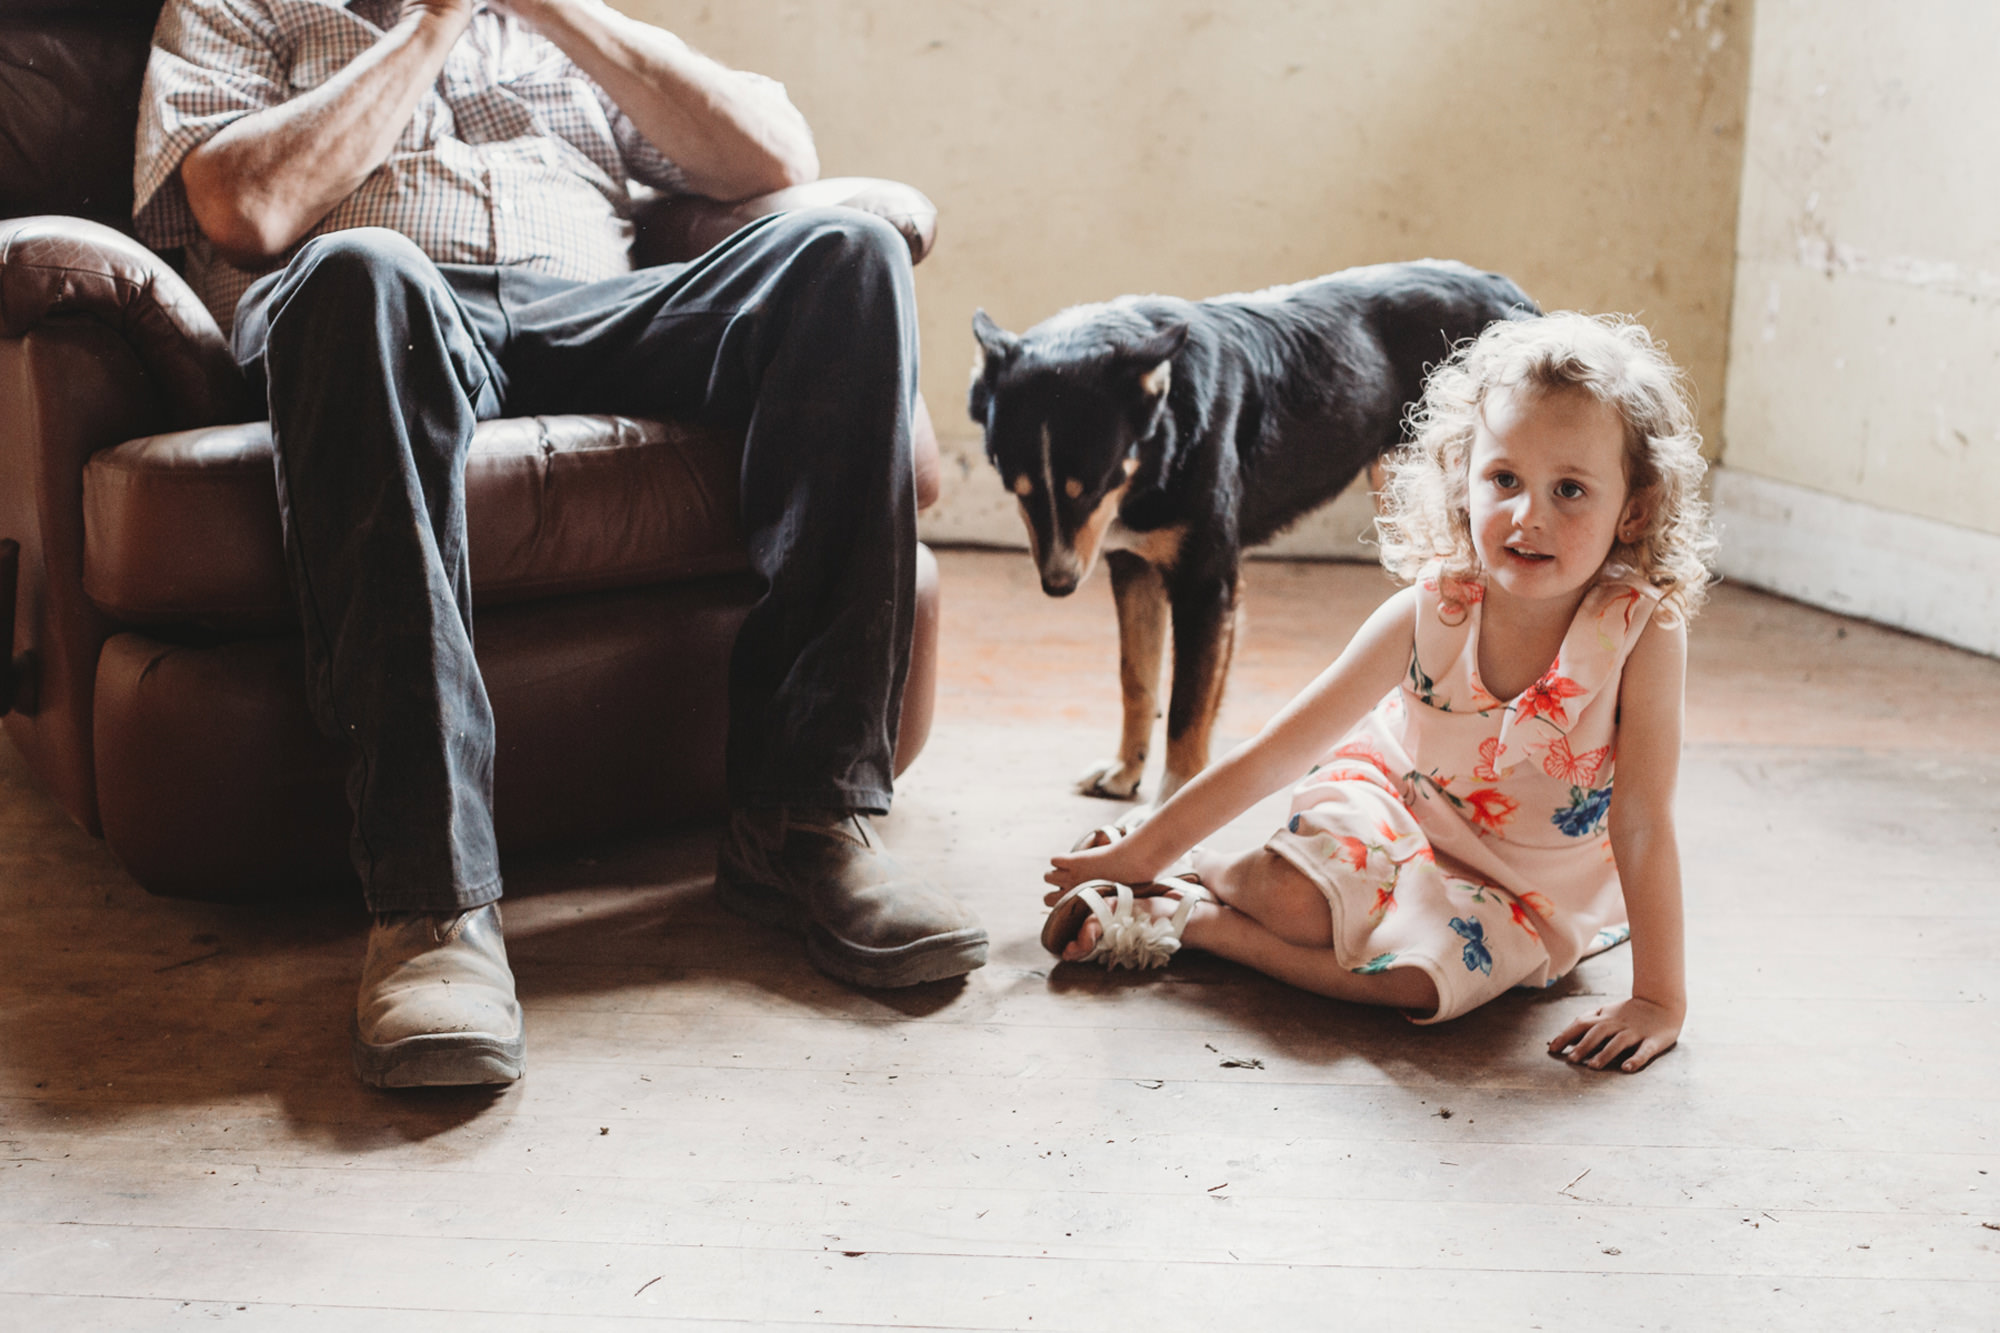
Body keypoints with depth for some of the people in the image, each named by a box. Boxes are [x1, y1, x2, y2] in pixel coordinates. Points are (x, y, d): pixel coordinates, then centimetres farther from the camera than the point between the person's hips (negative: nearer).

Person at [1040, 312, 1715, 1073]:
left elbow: (1642, 824, -23)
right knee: (1293, 897, -30)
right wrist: (1140, 852, -11)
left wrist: (1658, 999, -23)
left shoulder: (1644, 632, -29)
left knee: (1417, 977, -29)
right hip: (1395, 799, 1)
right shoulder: (1429, 614, -22)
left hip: (1527, 887, 0)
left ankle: (1194, 919, -14)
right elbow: (1277, 752, -15)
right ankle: (1191, 877, 1)